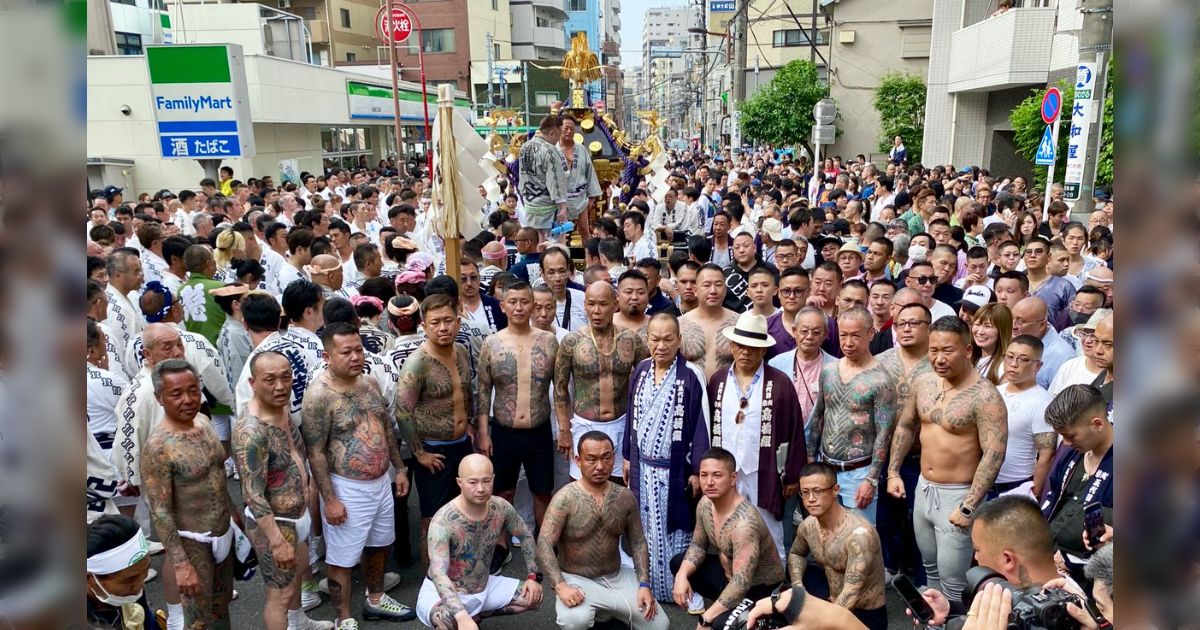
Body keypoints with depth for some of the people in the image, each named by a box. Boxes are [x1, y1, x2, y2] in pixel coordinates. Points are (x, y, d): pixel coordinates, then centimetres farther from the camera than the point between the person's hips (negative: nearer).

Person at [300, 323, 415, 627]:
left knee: (379, 544, 23)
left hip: (381, 482, 7)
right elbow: (315, 453, -19)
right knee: (342, 558, 7)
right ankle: (344, 620, 25)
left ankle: (375, 600, 44)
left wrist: (399, 469, 13)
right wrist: (329, 499, -19)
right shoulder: (319, 395, -20)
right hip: (347, 489, -7)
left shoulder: (369, 384, 3)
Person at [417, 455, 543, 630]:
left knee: (534, 596, 0)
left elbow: (525, 535, 7)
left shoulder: (501, 507, -13)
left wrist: (533, 576, 0)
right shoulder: (443, 522, -31)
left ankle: (476, 615, 12)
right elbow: (438, 574, -40)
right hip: (443, 593, -6)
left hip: (484, 587, 6)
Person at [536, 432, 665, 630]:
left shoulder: (625, 497, -1)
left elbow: (638, 543, 4)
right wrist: (560, 586, -35)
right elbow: (544, 544, -22)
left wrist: (644, 585, -6)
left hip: (617, 577, 5)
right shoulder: (565, 499, -16)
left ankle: (606, 613, 20)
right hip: (577, 579, -5)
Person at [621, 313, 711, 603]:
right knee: (647, 530, 17)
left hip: (675, 469, -5)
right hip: (643, 467, 5)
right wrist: (627, 458, 14)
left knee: (675, 530, 6)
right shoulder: (641, 370, 2)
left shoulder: (691, 375, -15)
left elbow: (700, 424, -13)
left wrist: (697, 470, -13)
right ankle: (649, 585, 34)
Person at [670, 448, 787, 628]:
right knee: (678, 564, 7)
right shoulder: (705, 503, -9)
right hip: (729, 572, 8)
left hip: (760, 589, -8)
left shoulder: (744, 522, -35)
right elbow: (697, 545, 6)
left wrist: (706, 619, -31)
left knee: (720, 623, -32)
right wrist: (682, 576, -13)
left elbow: (741, 584, -37)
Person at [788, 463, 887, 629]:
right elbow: (796, 554, 17)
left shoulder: (859, 534, -26)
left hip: (867, 615, -7)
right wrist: (797, 587, 0)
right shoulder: (808, 525, -5)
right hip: (834, 605, 7)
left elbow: (851, 595, -31)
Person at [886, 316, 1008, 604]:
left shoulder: (984, 396, -21)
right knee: (931, 568, 23)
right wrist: (893, 472, 9)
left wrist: (969, 507, -25)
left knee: (952, 584, 2)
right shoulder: (923, 382, 0)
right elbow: (905, 426, 13)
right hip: (923, 489, 7)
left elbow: (994, 455, -23)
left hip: (958, 495, -7)